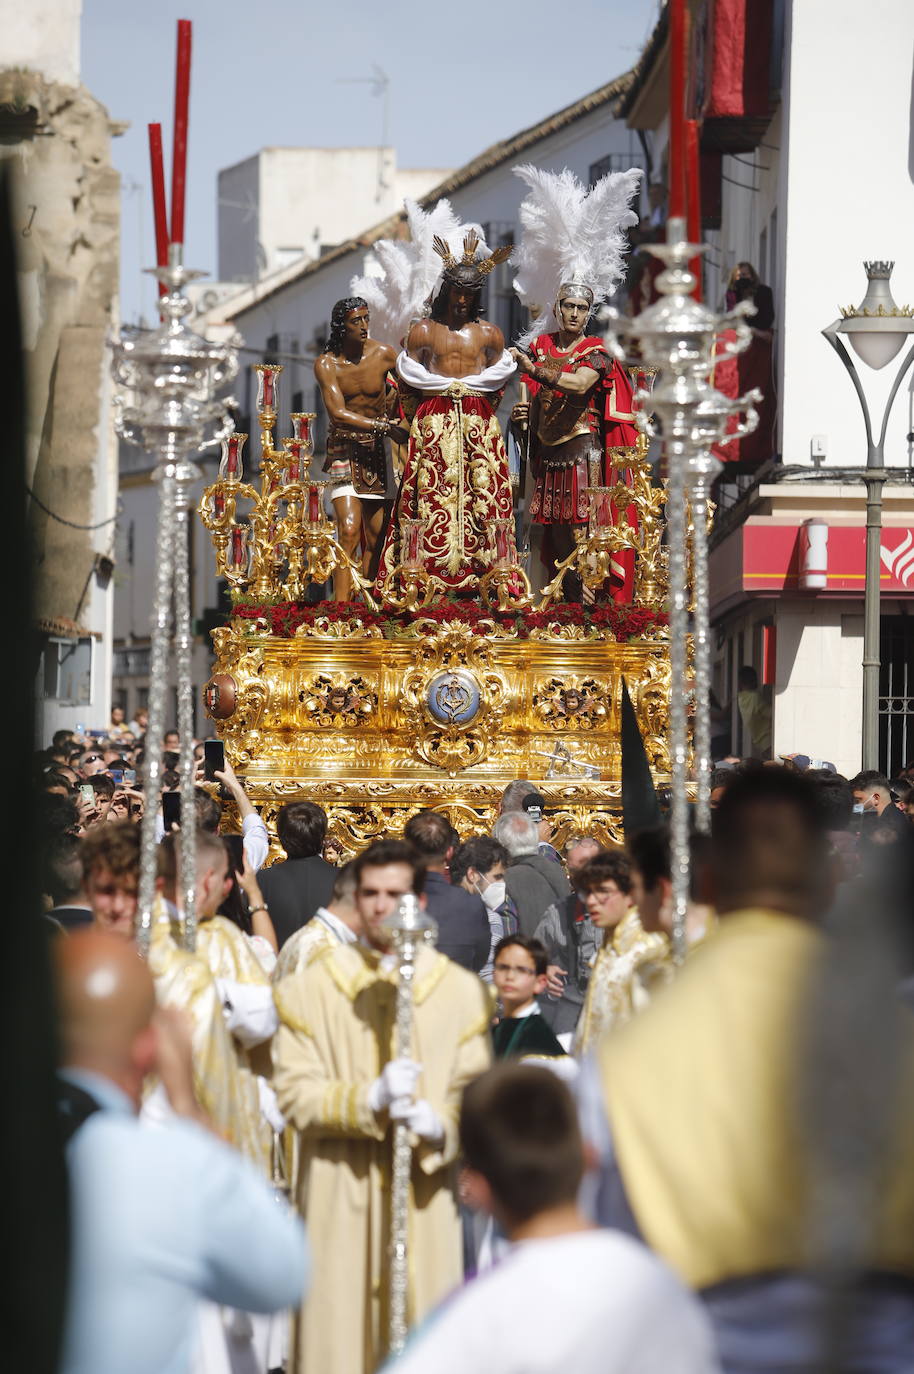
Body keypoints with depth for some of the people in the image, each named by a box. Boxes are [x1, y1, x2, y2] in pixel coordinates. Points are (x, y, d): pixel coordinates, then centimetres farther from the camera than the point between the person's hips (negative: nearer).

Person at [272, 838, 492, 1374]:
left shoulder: (461, 992, 6)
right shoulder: (310, 990, 5)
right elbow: (295, 1094, -2)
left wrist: (437, 1124, -19)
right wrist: (372, 1099, -17)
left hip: (424, 1197, 0)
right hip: (340, 1202, 0)